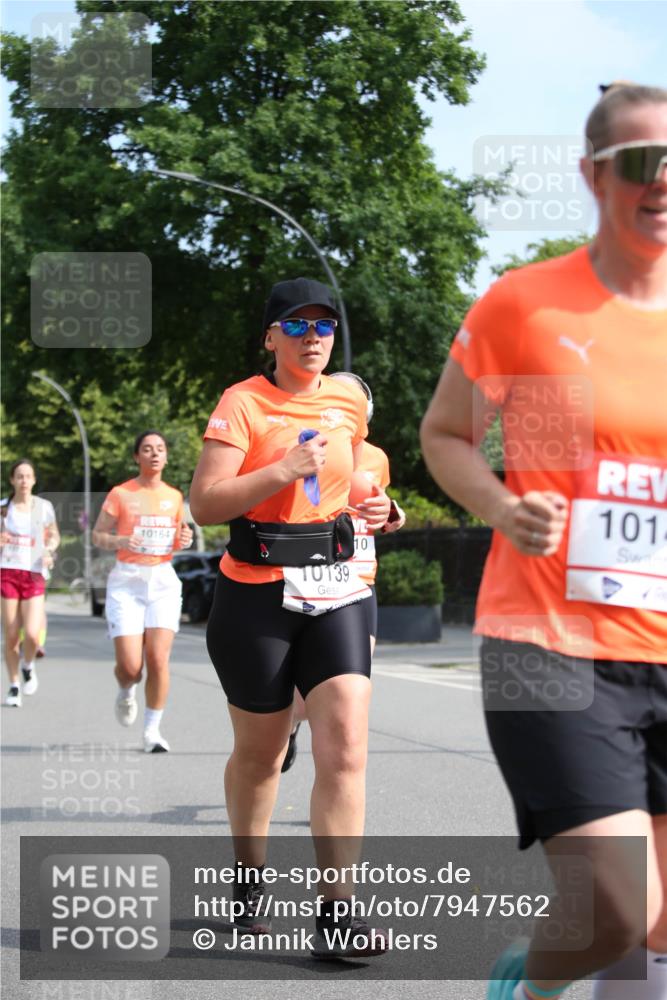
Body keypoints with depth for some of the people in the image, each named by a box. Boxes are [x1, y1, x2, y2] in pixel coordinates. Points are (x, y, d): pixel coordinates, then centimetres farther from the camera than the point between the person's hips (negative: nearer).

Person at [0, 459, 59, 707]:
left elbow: (54, 536, 16)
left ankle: (28, 667, 18)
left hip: (34, 575, 0)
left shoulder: (44, 507, 4)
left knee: (32, 635, -15)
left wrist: (49, 551, -5)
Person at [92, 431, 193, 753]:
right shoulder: (121, 494, -1)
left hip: (163, 581, 2)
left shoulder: (174, 496, 9)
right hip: (127, 581, -2)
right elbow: (97, 536, 3)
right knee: (130, 665, -9)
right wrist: (121, 541, -17)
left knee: (159, 660, -10)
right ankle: (126, 692, 28)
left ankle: (152, 730, 3)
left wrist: (183, 539, -1)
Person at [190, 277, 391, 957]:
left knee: (345, 743, -13)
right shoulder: (243, 402, -6)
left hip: (334, 592, 3)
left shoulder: (349, 403, 9)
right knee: (260, 752, 10)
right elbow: (204, 504, -16)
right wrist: (284, 470, -24)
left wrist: (374, 510, 10)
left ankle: (336, 913, -12)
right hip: (256, 597, -3)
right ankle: (249, 875, 36)